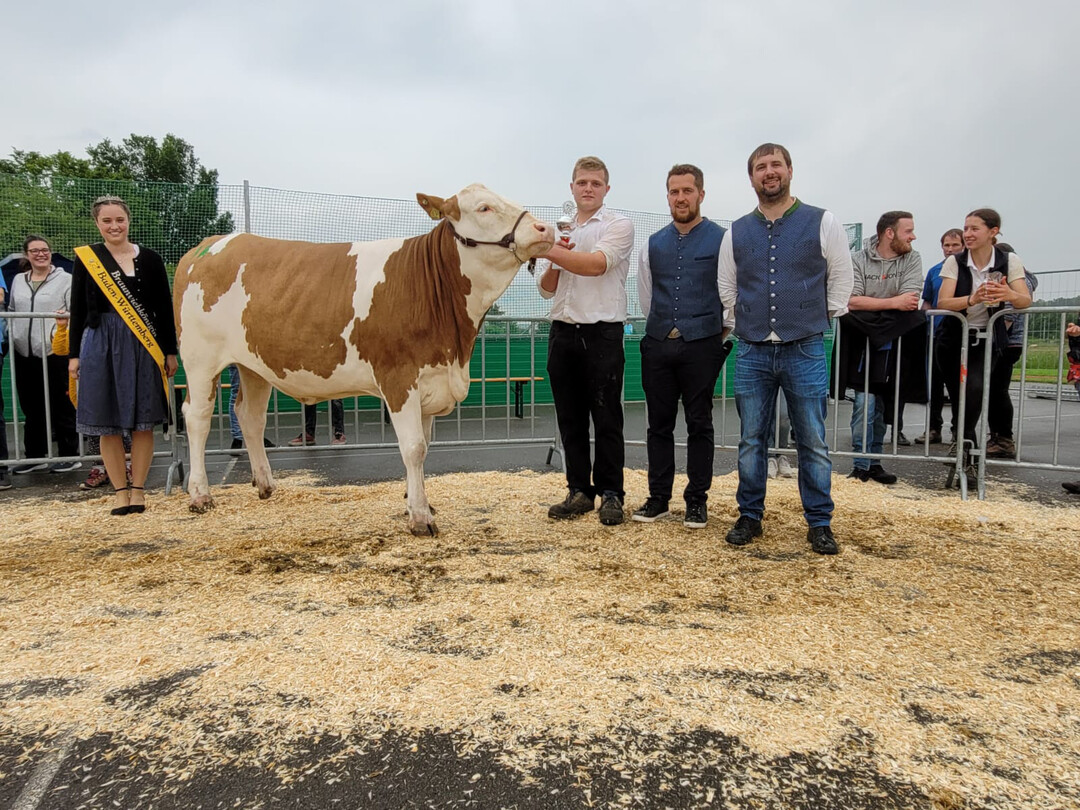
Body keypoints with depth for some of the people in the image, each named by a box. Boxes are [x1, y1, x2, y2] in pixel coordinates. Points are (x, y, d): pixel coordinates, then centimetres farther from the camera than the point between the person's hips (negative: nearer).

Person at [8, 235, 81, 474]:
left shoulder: (65, 279, 1)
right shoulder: (17, 281, 16)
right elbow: (12, 312, 22)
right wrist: (10, 336, 10)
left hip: (55, 351, -5)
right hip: (24, 353, 5)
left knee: (61, 406, 2)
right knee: (31, 407, 11)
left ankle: (69, 455, 10)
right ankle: (35, 456, 21)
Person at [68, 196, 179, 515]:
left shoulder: (150, 259, 5)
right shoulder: (86, 259, 6)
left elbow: (164, 309, 7)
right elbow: (78, 310, 7)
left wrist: (170, 352, 4)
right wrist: (74, 354, 4)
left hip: (144, 346, 0)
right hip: (100, 345, 0)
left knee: (143, 422, 1)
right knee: (108, 423, 2)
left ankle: (138, 489, 12)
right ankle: (120, 490, 12)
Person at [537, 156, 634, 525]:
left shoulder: (619, 225, 1)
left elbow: (596, 264, -17)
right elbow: (546, 289, 17)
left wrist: (550, 251, -16)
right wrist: (553, 260, -2)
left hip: (602, 332, -5)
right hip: (563, 331, 5)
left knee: (606, 418, -1)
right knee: (570, 418, 7)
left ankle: (610, 494, 8)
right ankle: (579, 491, 17)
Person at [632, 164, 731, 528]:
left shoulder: (721, 240, -1)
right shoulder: (654, 243, 11)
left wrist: (717, 337, 8)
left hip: (702, 347, -3)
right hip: (658, 346, 4)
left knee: (699, 424, 4)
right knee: (659, 424, 8)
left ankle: (697, 500, 14)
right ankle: (658, 497, 18)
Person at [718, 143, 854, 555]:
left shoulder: (823, 223, 1)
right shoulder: (737, 232, 7)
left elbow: (841, 281, 9)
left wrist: (816, 321, 10)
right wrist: (750, 323, 13)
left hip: (805, 351, -2)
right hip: (752, 353, 2)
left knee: (813, 443, 4)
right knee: (752, 441, 9)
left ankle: (819, 523, 16)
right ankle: (750, 517, 21)